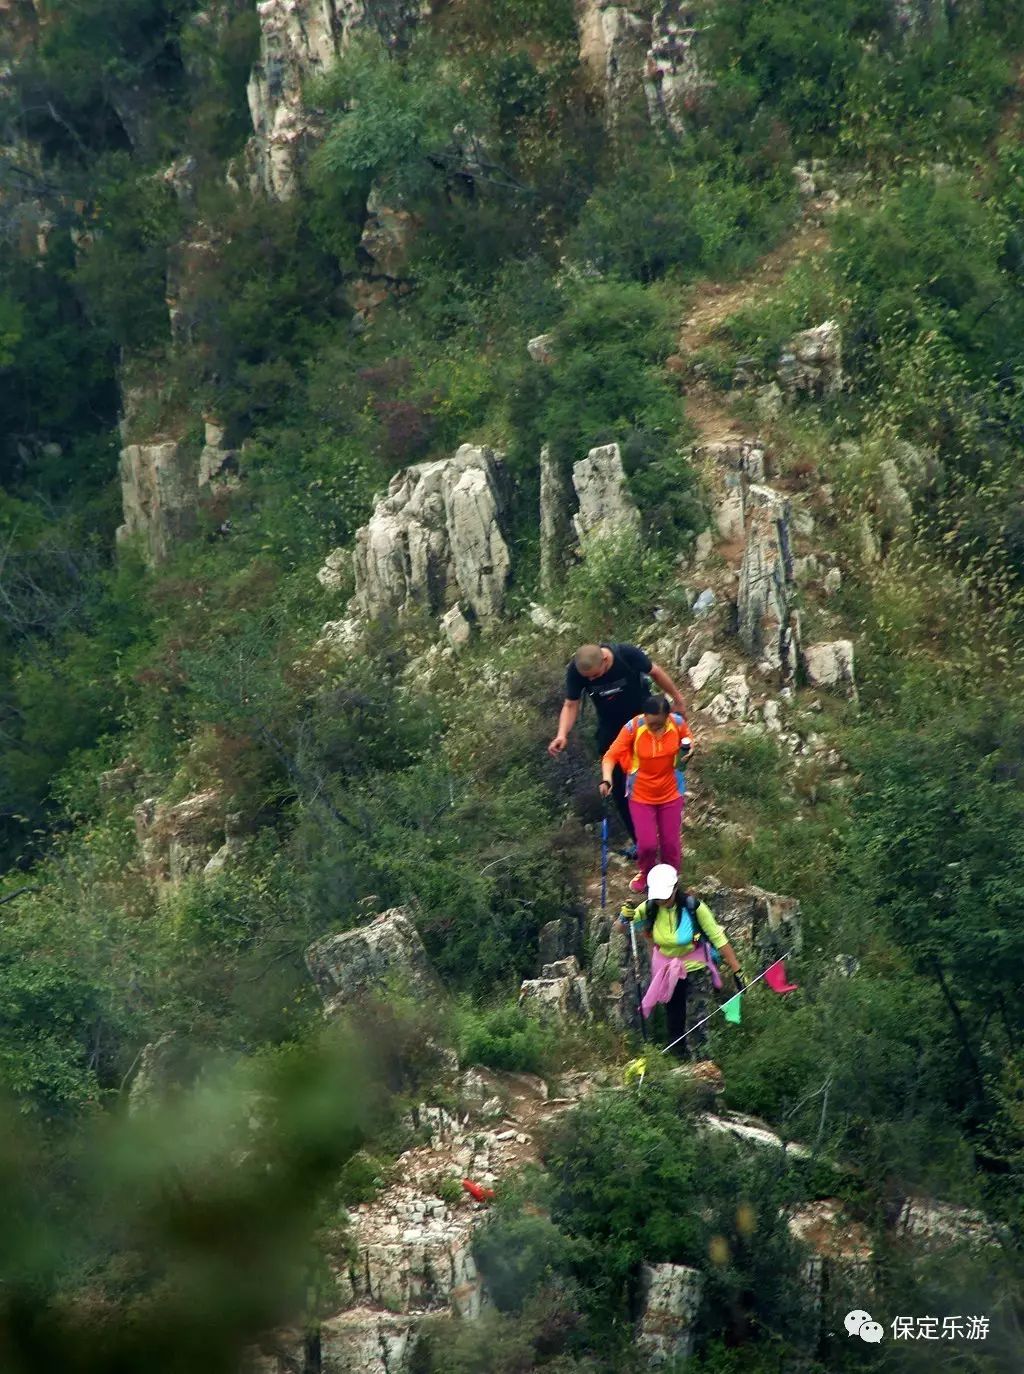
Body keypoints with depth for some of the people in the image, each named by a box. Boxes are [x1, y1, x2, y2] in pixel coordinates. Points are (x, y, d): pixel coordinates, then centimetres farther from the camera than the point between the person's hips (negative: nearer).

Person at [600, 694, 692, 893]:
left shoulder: (677, 723, -17)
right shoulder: (633, 727, -23)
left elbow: (687, 739, 7)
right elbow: (611, 755, -18)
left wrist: (688, 750, -16)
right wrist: (607, 779, -35)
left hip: (671, 793, 2)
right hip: (641, 795, -2)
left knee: (671, 843, 6)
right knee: (647, 844, -6)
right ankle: (646, 874, 28)